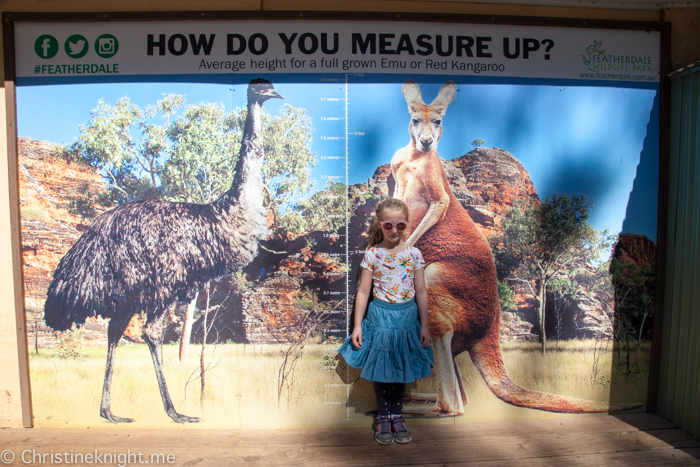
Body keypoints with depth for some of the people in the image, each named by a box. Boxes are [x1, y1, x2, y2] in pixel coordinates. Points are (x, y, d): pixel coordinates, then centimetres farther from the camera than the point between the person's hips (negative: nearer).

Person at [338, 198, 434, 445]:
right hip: (380, 317, -1)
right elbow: (363, 291, -4)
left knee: (401, 370, 13)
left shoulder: (414, 253, -2)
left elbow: (421, 292, 2)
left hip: (407, 317, 2)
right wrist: (357, 326, -5)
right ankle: (383, 417, 28)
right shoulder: (372, 254, -6)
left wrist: (424, 326, 2)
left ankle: (396, 416, 32)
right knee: (381, 370, 9)